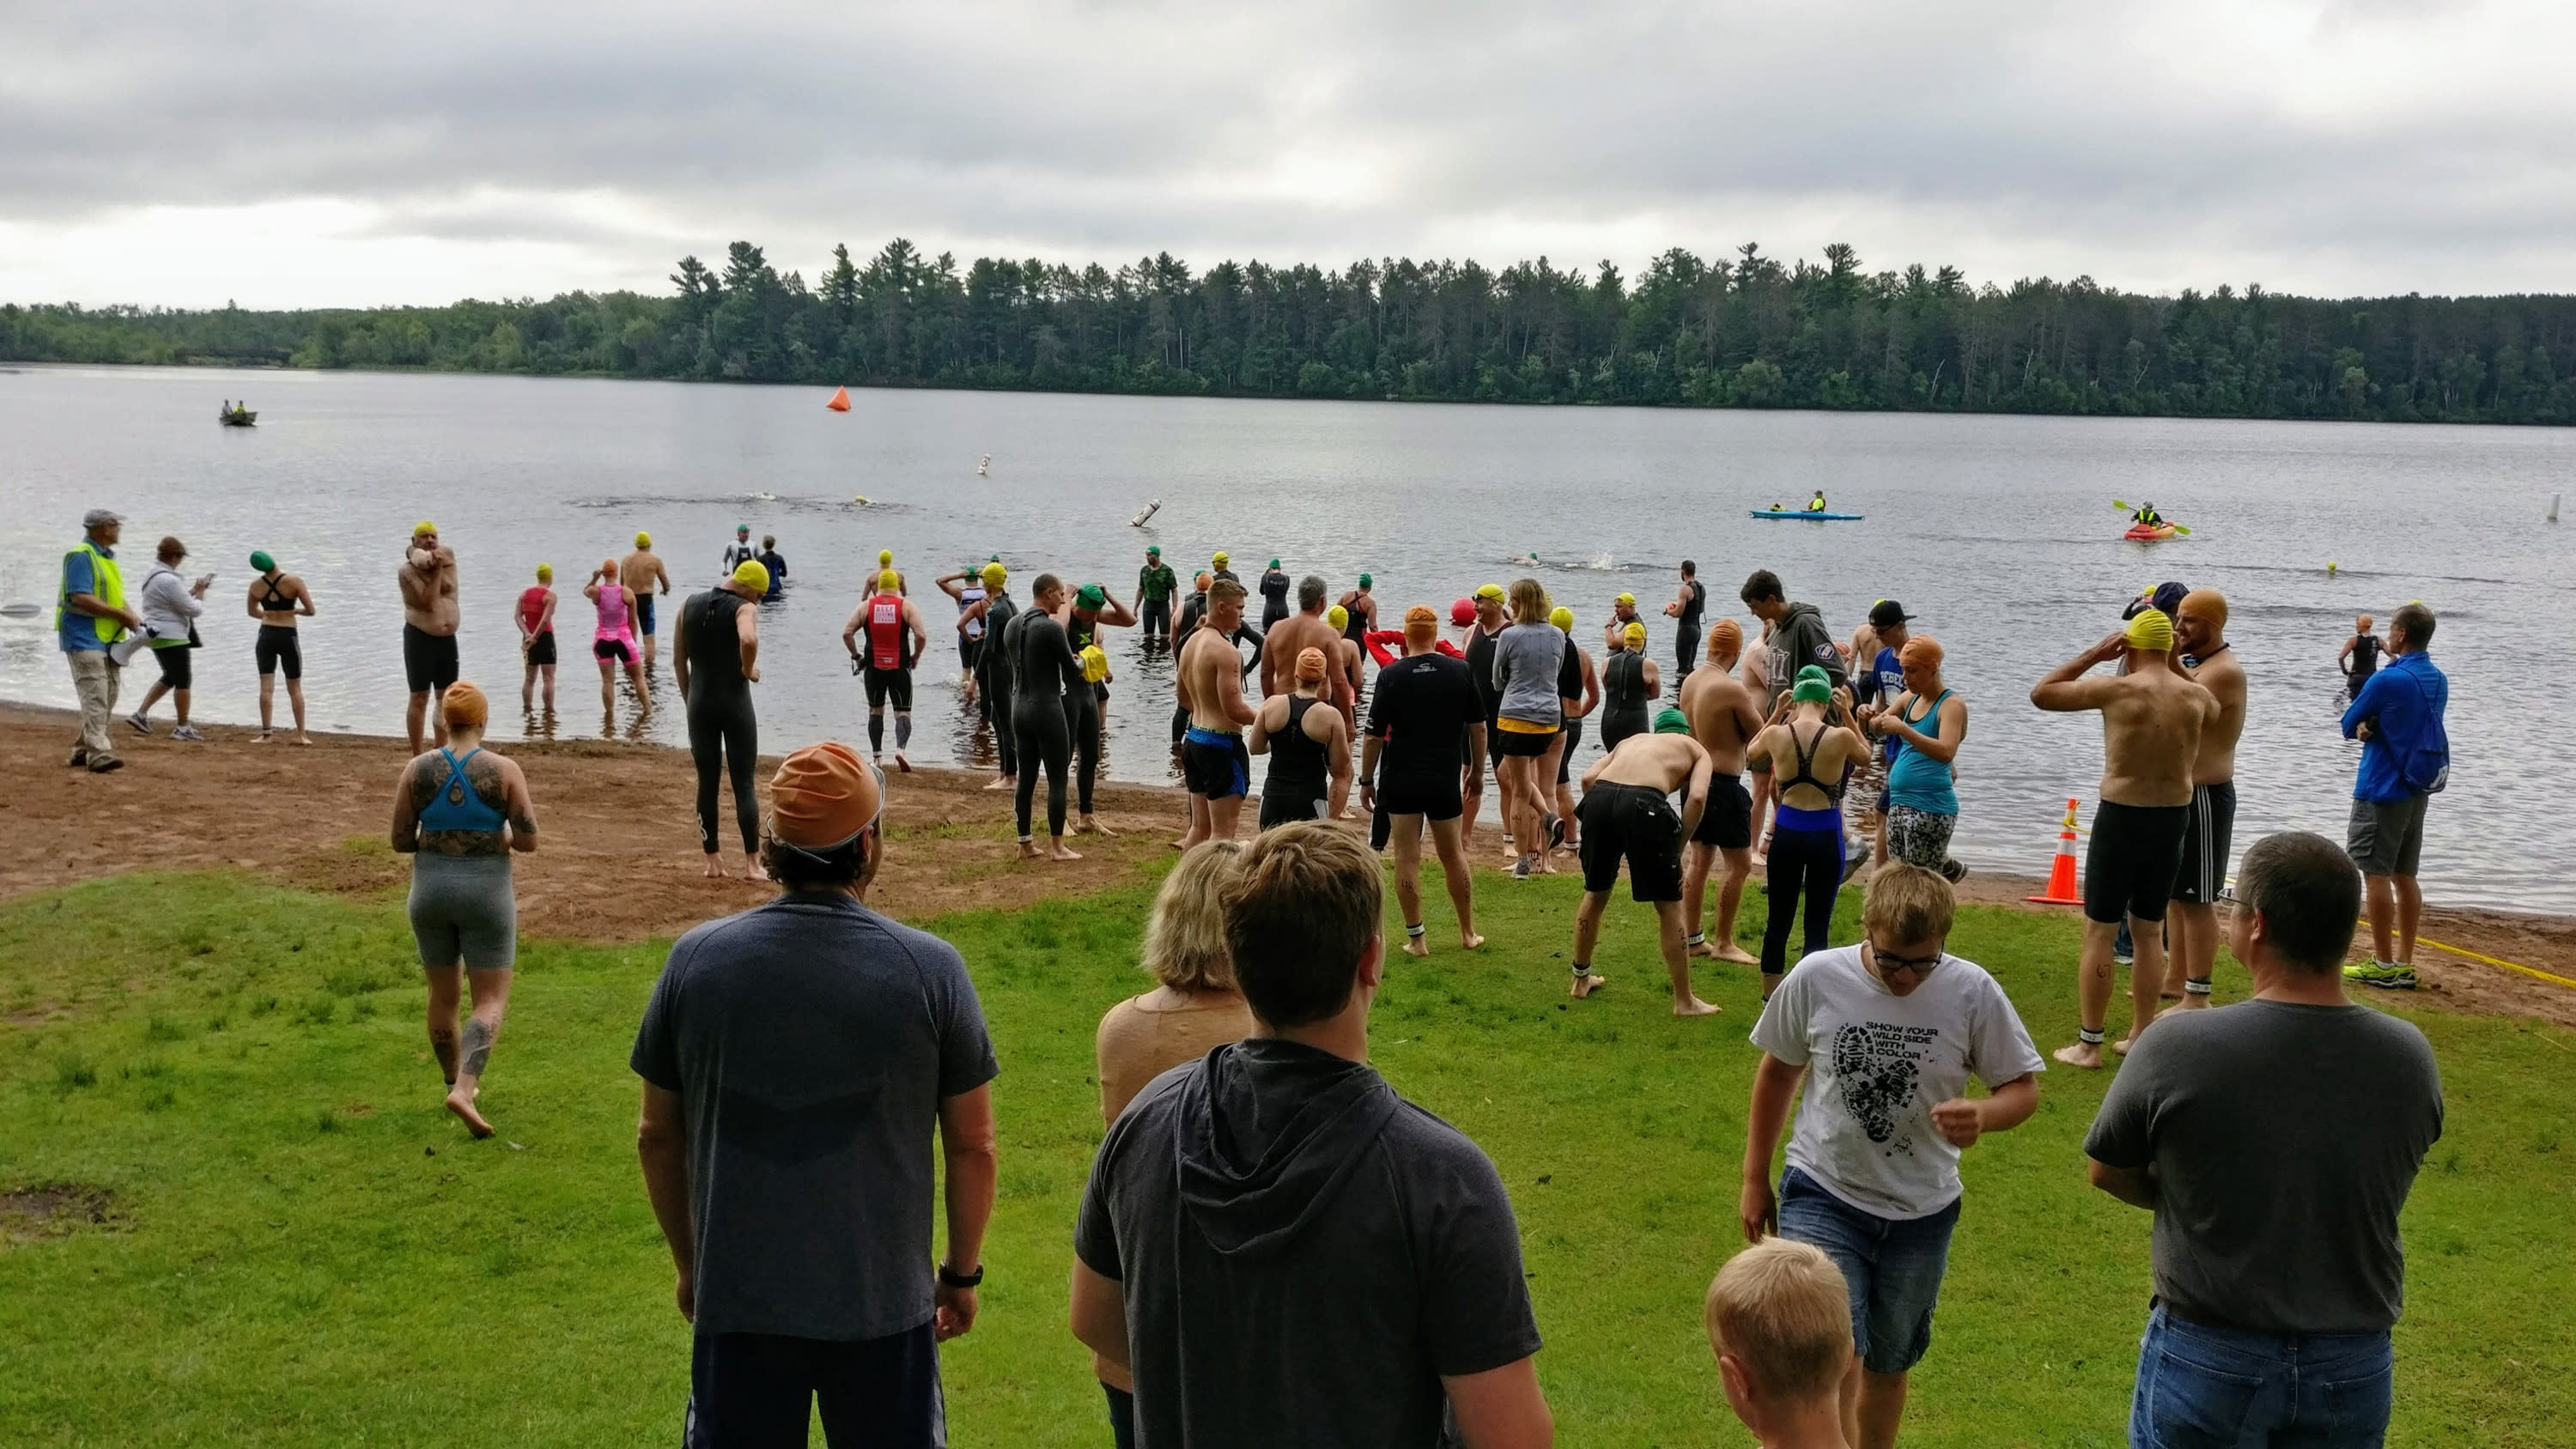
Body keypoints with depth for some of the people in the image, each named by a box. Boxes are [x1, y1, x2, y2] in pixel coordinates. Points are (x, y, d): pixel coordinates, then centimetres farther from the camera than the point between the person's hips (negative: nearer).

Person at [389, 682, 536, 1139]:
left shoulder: (418, 769, -4)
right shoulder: (504, 771, -11)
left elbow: (400, 840, -2)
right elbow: (527, 841, -11)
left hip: (430, 888, 3)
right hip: (486, 891, -3)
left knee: (443, 994, 19)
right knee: (491, 998, 3)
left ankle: (456, 1081, 33)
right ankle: (464, 1089, -15)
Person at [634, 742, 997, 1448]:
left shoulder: (696, 960, -5)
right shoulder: (931, 969, -10)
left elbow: (657, 1138, 4)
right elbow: (973, 1148, -4)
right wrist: (962, 1272, 11)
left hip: (738, 1303, 1)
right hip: (884, 1303, -1)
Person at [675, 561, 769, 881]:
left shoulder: (688, 605, 8)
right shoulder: (744, 609, -10)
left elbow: (678, 661, 10)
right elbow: (748, 640, -33)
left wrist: (689, 702, 16)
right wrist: (748, 671, -14)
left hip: (700, 703, 5)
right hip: (734, 702, -4)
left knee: (707, 782, 11)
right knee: (743, 783, 2)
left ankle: (713, 862, 14)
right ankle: (752, 863, 2)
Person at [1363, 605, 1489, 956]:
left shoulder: (1391, 675, -9)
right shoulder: (1461, 671, -2)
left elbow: (1374, 736, -8)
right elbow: (1478, 727, 4)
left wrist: (1366, 781, 2)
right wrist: (1477, 771, 17)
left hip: (1400, 780, -2)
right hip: (1445, 780, 2)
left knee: (1407, 858, 3)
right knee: (1454, 855, 15)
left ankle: (1416, 938, 4)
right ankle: (1468, 933, 24)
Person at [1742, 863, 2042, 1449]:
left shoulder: (1972, 992, -13)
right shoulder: (1816, 978, -14)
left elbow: (2023, 1089, -3)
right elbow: (1778, 1072, 2)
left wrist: (1984, 1115, -27)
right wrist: (1755, 1179, 9)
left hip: (1922, 1211, 2)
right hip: (1822, 1196, -2)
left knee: (1888, 1367, 18)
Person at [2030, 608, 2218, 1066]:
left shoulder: (2118, 689, -14)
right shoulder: (2196, 697, -1)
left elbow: (2041, 693, -6)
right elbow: (2214, 712, 26)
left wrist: (2093, 655, -2)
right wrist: (2176, 665, 19)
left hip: (2121, 819, -4)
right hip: (2174, 819, 5)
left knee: (2100, 932, 3)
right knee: (2150, 932, 16)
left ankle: (2088, 1045, 4)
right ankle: (2140, 1036, 21)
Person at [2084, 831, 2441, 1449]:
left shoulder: (2176, 1049, -21)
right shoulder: (2410, 1057, -11)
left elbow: (2107, 1172, -5)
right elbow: (2380, 1183, 6)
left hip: (2207, 1361, -3)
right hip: (2354, 1371, 3)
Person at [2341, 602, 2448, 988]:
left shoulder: (2387, 680, -17)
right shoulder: (2439, 681, 8)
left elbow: (2349, 725, -7)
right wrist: (2369, 726, -5)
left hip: (2381, 790, -8)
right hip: (2418, 789, 8)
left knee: (2377, 875, -2)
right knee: (2405, 877, 11)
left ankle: (2383, 965, 0)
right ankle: (2404, 965, 13)